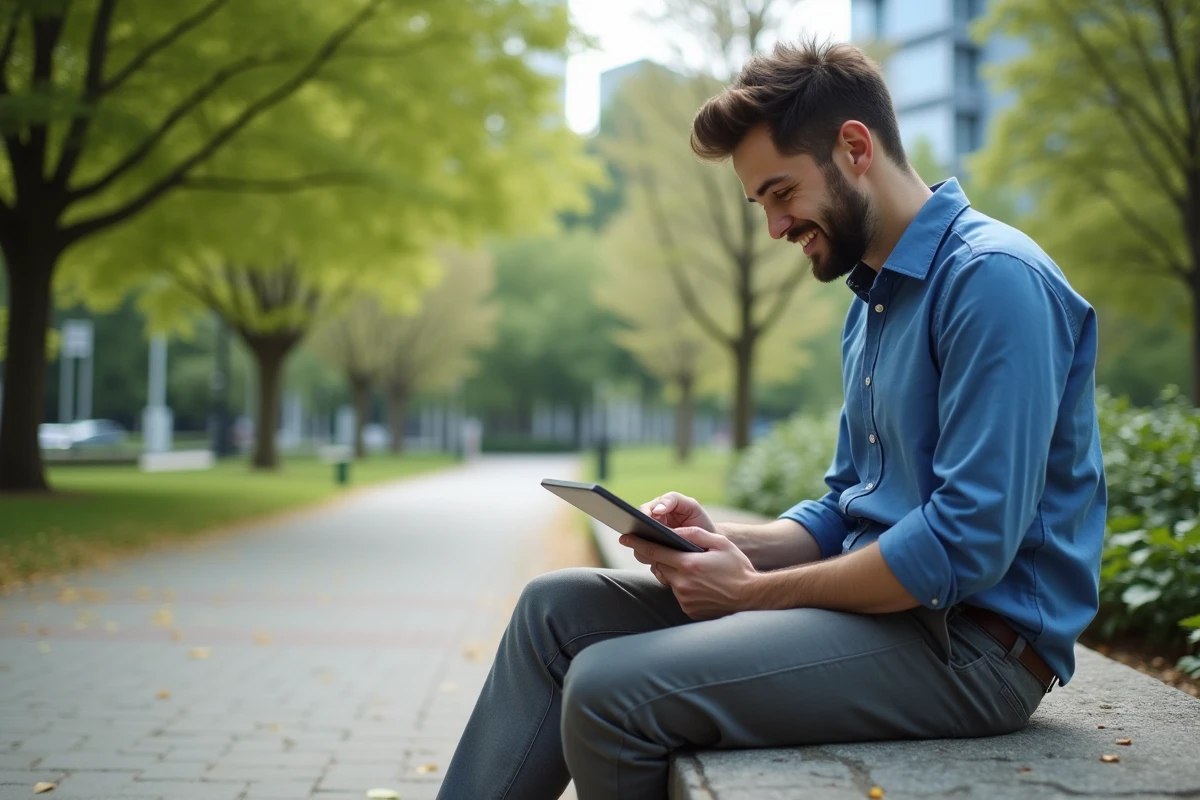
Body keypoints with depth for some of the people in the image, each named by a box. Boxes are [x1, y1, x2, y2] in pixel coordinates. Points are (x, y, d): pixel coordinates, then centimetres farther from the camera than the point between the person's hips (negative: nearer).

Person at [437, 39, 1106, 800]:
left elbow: (971, 543, -23)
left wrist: (759, 591, -14)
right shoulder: (873, 301, 16)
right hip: (874, 600, 9)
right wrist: (722, 538, 1)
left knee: (610, 690, -23)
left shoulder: (995, 277, -15)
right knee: (556, 607, 3)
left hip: (969, 641, -9)